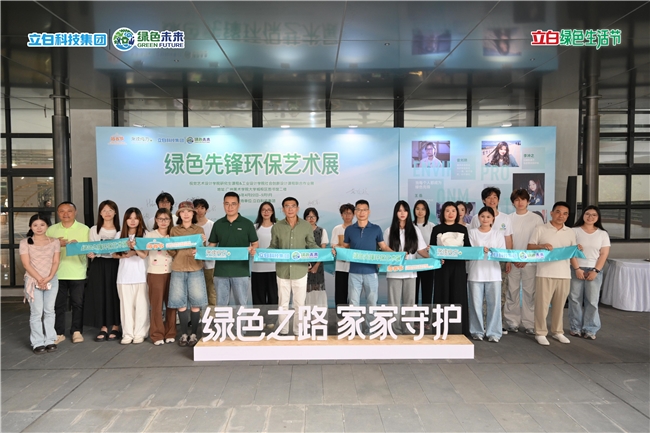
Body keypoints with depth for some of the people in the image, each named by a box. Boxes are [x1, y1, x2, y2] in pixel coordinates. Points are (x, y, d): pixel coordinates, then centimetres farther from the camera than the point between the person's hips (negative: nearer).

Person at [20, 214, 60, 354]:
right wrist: (39, 279, -15)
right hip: (33, 281, -2)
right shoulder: (25, 243, 0)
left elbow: (56, 262, 1)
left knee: (49, 311, 6)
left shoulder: (54, 242, 5)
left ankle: (50, 340, 12)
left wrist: (48, 278, -13)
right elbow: (26, 264, -6)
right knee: (36, 312, -1)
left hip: (51, 280, 2)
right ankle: (38, 343, 4)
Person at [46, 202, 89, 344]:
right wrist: (56, 244, -11)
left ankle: (77, 331, 16)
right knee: (58, 304, 6)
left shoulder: (84, 229, 3)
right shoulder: (51, 230, 9)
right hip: (57, 273, 2)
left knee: (78, 303, 4)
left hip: (78, 273, -2)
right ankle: (59, 332, 17)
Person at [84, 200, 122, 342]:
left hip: (115, 265, -1)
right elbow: (90, 249, 7)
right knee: (100, 295, 1)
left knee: (115, 295, 1)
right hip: (98, 266, 1)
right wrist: (90, 254, -14)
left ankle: (115, 328, 12)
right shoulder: (94, 230, 7)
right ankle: (103, 328, 10)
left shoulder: (120, 230, 4)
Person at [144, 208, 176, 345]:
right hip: (155, 274, -2)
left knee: (171, 304, 4)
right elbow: (144, 254, -3)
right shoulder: (150, 235, 4)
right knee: (156, 305, 0)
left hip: (171, 273, 2)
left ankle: (170, 333, 16)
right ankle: (157, 335, 10)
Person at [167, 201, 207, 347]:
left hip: (195, 270, -1)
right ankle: (184, 334, 12)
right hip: (178, 270, 1)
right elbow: (171, 253, 7)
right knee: (181, 303, 1)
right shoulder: (174, 230, 10)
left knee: (196, 303, -2)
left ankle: (194, 334, 8)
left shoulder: (199, 230, 8)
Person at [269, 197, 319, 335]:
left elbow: (312, 245, 4)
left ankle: (298, 332, 23)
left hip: (300, 270, 0)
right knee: (283, 303, 12)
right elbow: (273, 247, 3)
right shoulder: (277, 227, -1)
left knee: (299, 303, 10)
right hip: (282, 270, 1)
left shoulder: (306, 226, -2)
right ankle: (283, 331, 25)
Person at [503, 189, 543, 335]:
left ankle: (529, 324, 8)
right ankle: (512, 322, 13)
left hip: (530, 262, -1)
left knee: (529, 293, 0)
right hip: (512, 262, 1)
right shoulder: (508, 219, 7)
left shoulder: (536, 218, 3)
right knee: (512, 292, 4)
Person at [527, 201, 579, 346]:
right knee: (542, 304, -1)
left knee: (559, 305, 11)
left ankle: (557, 331, 24)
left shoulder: (571, 232, 12)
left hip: (564, 274, 4)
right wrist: (542, 246, -19)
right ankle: (540, 333, 9)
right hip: (545, 274, -3)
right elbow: (529, 247, -1)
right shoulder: (540, 229, 0)